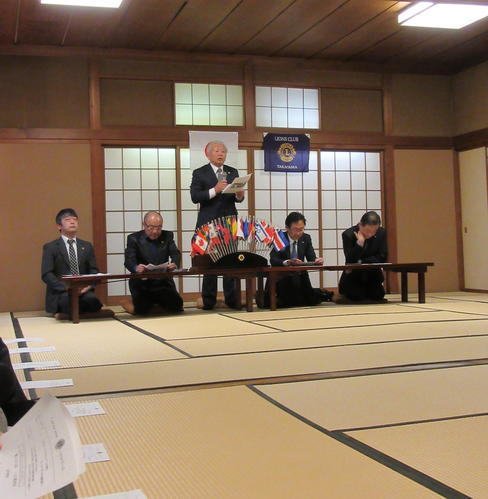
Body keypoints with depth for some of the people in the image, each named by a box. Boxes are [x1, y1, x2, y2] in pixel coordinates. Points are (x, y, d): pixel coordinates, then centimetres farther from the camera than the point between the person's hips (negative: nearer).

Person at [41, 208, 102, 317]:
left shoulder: (87, 246, 18)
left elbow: (94, 271, 13)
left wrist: (89, 285, -9)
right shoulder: (50, 247, 5)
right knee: (68, 299, -37)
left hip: (83, 289, 3)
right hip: (60, 292, -3)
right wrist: (66, 287, -17)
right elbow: (46, 274, -3)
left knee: (92, 299, -32)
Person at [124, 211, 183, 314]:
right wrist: (136, 267, -36)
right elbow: (129, 260, -11)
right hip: (141, 282, -3)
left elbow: (176, 254, -3)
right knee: (142, 310, -23)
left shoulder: (167, 236, 10)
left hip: (163, 281, 3)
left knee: (177, 306, -15)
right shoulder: (134, 238, 1)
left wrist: (174, 263, -29)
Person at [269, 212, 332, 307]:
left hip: (300, 277, 2)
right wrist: (287, 262, -40)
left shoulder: (306, 238, 5)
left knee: (311, 301, -16)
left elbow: (311, 258, -1)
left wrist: (317, 260, -25)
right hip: (282, 278, -2)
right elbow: (273, 260, -21)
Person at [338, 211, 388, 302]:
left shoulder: (381, 232, -9)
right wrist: (360, 242, -36)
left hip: (373, 275, 3)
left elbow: (382, 257, -13)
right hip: (353, 275, -3)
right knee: (356, 297, -18)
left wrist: (360, 262, -22)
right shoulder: (348, 234, -19)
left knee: (378, 296, -10)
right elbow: (350, 261, -25)